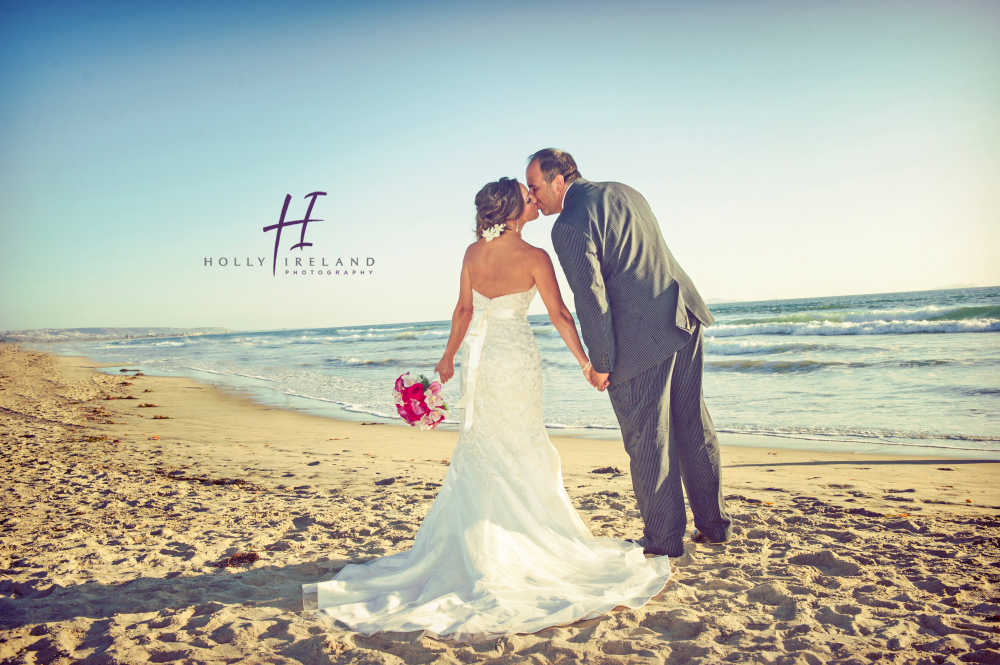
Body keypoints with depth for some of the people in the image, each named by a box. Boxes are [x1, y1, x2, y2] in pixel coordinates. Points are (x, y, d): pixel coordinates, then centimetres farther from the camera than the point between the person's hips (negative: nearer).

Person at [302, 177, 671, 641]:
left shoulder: (473, 253, 0)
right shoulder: (534, 258, -12)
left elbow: (464, 310, 5)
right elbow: (559, 315, -10)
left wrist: (449, 358, 16)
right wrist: (584, 362, -1)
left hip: (478, 356, 4)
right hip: (517, 359, -4)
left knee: (479, 451, 14)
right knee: (519, 451, 10)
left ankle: (476, 546, 23)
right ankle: (524, 539, 20)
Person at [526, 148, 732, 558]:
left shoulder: (569, 226, -13)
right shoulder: (623, 191, 14)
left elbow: (591, 298, -17)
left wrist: (600, 362, -8)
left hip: (640, 339, -9)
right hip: (684, 321, 9)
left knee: (648, 442, 5)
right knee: (693, 426, 17)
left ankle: (663, 540, 18)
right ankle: (714, 524, 29)